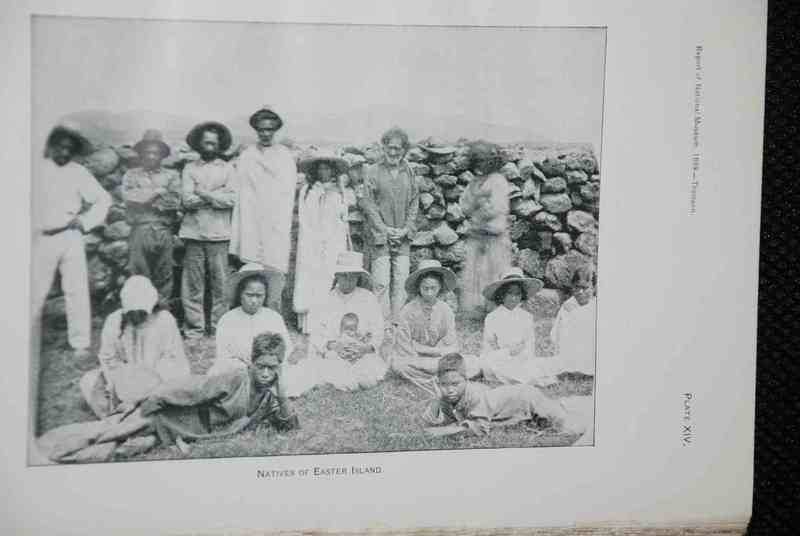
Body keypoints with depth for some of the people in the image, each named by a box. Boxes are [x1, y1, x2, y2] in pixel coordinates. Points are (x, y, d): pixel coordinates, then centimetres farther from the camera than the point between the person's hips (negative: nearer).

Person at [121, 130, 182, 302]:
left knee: (164, 279, 2)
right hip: (139, 231, 0)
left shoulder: (171, 175, 13)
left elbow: (175, 202, -1)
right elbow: (128, 196, -4)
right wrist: (158, 192, -2)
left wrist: (143, 198, -2)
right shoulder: (131, 175, 15)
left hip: (164, 231, 0)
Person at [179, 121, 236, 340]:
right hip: (194, 231, 1)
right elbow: (187, 200, -2)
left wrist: (204, 194, -5)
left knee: (220, 281, -2)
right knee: (192, 282, 0)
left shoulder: (227, 168, 11)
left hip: (218, 232, 0)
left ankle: (218, 325, 7)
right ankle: (194, 326, 7)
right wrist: (217, 197, -6)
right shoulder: (190, 168, 11)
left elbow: (232, 200, -2)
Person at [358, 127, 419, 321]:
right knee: (382, 283, -7)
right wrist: (383, 228, -9)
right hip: (379, 235, -3)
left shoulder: (409, 172, 11)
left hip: (403, 236, 4)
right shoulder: (372, 171, 0)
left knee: (400, 281, 2)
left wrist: (406, 228, 0)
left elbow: (414, 202, 12)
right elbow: (366, 202, -3)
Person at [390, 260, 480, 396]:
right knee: (398, 365, -37)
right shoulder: (408, 311, -3)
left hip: (441, 359, 2)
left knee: (474, 363, -20)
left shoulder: (446, 311, 4)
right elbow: (404, 347, -8)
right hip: (415, 361, -2)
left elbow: (451, 346, 3)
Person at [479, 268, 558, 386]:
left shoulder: (527, 317, 10)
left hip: (523, 363, 1)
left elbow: (530, 347, 7)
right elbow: (487, 350, 1)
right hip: (499, 363, -1)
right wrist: (508, 352, -15)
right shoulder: (491, 318, 4)